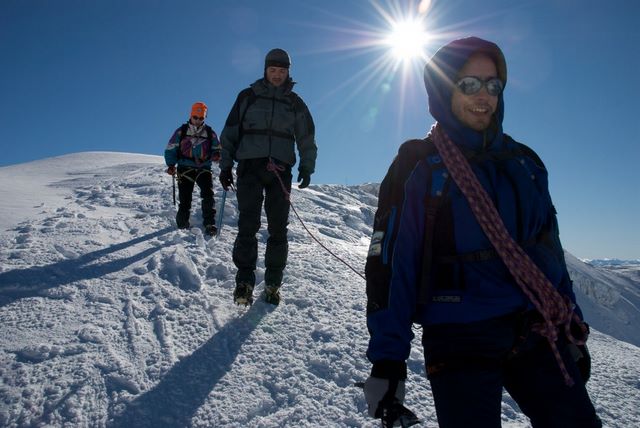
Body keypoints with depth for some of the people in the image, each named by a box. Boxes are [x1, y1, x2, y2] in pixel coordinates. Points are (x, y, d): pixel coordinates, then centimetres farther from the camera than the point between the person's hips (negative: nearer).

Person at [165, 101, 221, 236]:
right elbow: (170, 149, 9)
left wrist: (216, 155, -11)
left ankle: (209, 223, -14)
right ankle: (182, 223, 18)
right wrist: (171, 165, -4)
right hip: (186, 168, -1)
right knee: (185, 197, -2)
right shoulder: (181, 131, 6)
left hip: (204, 168, 1)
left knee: (208, 194, -16)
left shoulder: (210, 133, 9)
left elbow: (216, 148, 14)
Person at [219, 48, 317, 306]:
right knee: (248, 225, -9)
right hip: (250, 166, -1)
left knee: (278, 229, -2)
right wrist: (225, 166, 5)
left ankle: (273, 284, 5)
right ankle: (245, 280, -4)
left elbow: (307, 139, 17)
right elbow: (230, 132, 11)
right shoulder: (248, 97, 11)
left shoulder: (295, 103, 15)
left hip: (280, 170, 1)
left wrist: (306, 167, 4)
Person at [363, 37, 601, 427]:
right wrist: (387, 358, -12)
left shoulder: (524, 161, 10)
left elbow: (550, 248, 16)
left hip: (536, 332, 5)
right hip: (460, 338, -4)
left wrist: (573, 327, 13)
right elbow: (389, 261, -8)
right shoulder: (418, 166, -5)